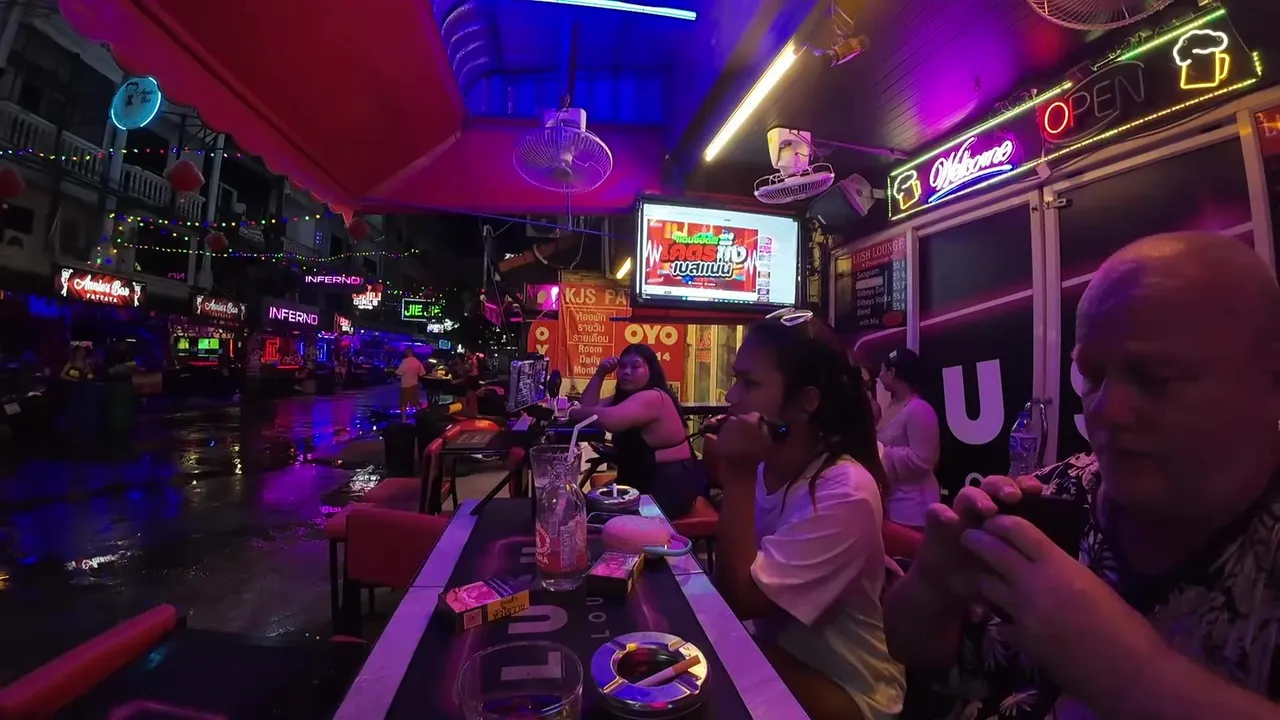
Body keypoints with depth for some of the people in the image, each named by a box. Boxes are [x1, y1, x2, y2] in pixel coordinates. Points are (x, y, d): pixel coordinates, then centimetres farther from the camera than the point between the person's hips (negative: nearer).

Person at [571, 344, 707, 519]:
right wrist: (600, 374, -6)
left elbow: (607, 419, -35)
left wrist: (572, 412, -19)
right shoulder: (624, 397, 11)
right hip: (642, 481, 9)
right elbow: (588, 407, 3)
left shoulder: (653, 398, -22)